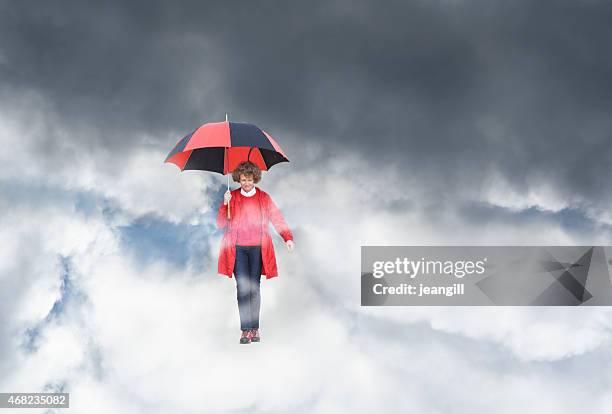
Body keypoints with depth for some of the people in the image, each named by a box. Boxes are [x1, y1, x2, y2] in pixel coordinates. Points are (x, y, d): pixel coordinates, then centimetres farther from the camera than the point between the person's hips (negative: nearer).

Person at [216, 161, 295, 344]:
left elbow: (277, 219, 5)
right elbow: (220, 224, 5)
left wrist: (288, 238, -10)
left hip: (257, 248, 1)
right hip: (237, 249, 0)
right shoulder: (232, 197, 8)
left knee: (254, 288, 0)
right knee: (243, 287, -10)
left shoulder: (264, 198, 8)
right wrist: (225, 205, -11)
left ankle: (255, 329, 9)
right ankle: (246, 330, -9)